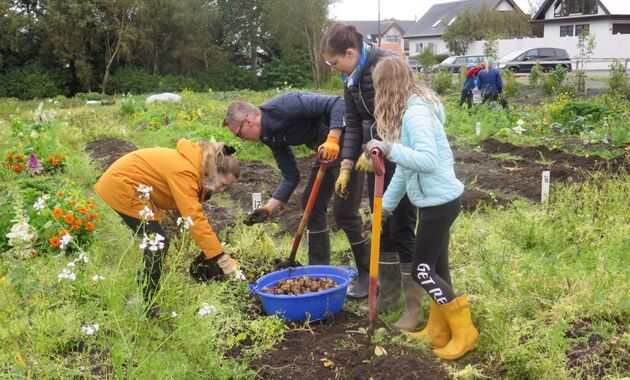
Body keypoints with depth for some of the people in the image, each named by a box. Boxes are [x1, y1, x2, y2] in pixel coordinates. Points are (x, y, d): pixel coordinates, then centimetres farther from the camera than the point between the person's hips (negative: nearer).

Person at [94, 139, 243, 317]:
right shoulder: (184, 172, -29)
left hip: (124, 183, 10)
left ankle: (147, 283, 29)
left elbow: (194, 213, 4)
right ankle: (148, 306, -2)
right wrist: (223, 259, -34)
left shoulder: (195, 165, 0)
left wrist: (211, 250, 3)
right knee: (159, 242, -10)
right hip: (120, 185, -10)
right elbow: (195, 219, -35)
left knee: (155, 239, 14)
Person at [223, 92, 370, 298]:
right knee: (311, 203, 12)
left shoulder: (283, 106, -22)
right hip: (327, 150, 10)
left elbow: (337, 103, -27)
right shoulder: (271, 136, 6)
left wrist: (332, 140, -36)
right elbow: (291, 176, 10)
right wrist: (268, 208, 4)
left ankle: (368, 276, 7)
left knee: (344, 211, -8)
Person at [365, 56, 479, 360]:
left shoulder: (415, 112, -21)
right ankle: (438, 330, 28)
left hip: (439, 201, -10)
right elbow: (406, 163, 16)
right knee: (435, 267, 16)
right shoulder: (410, 109, 10)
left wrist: (390, 148, -40)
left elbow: (428, 160, -33)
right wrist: (387, 203, 20)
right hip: (438, 199, 10)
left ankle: (464, 332, 10)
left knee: (422, 271, 0)